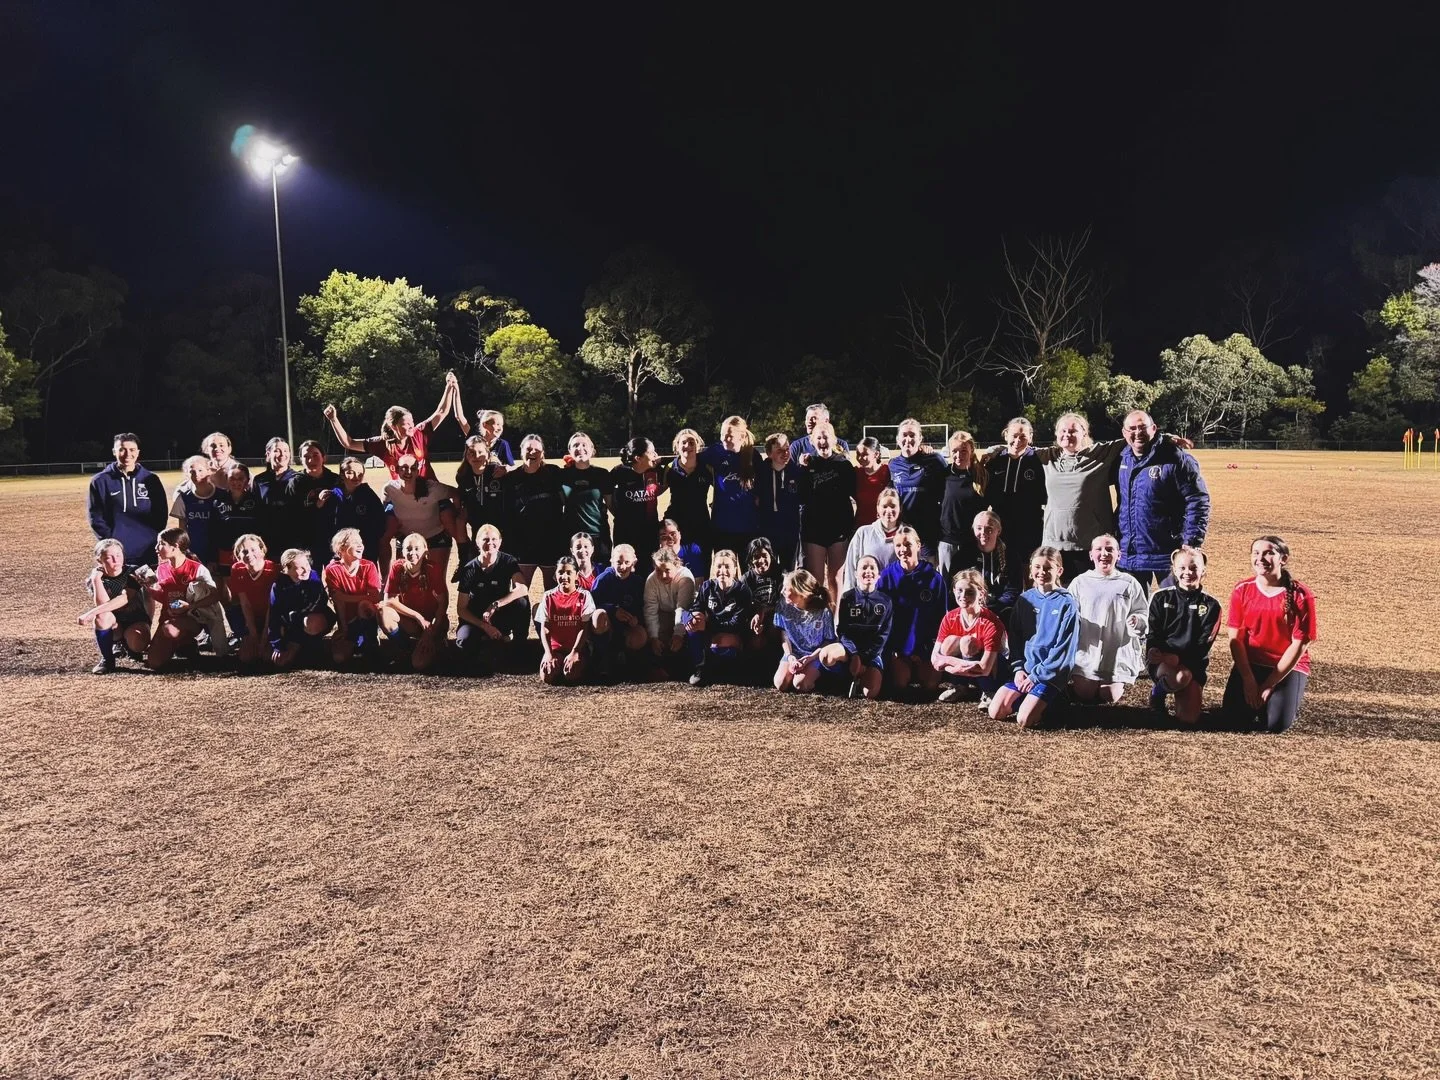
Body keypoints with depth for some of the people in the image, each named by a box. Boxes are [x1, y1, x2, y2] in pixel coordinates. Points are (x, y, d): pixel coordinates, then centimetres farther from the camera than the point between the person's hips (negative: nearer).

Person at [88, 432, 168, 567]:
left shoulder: (151, 480, 7)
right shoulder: (100, 481, 3)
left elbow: (160, 514, 9)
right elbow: (95, 516, 2)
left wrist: (155, 540, -3)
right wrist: (110, 542, -8)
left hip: (149, 553, 1)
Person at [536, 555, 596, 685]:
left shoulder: (584, 596, -1)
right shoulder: (549, 597, 5)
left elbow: (584, 628, -6)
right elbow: (544, 628, 1)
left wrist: (574, 653, -17)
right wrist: (548, 654, -12)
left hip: (578, 648, -2)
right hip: (555, 648, 2)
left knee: (571, 676, -29)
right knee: (547, 676, -25)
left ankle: (580, 665, 5)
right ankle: (556, 664, 8)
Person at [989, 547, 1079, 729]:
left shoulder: (1067, 604, -7)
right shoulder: (1025, 599, 7)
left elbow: (1064, 649, -10)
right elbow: (1015, 638, 10)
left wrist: (1036, 676, -13)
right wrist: (1019, 668, -4)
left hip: (1052, 674, -5)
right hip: (1025, 670, 5)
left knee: (1025, 720, -20)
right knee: (995, 712, -9)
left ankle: (1052, 702, 7)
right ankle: (1032, 700, 14)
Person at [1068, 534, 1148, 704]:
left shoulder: (1129, 584, 1)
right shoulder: (1080, 583, 3)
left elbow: (1143, 614, 2)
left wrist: (1137, 621, -20)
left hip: (1117, 654, 0)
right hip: (1086, 653, 0)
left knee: (1109, 698, -1)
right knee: (1084, 696, -3)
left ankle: (1120, 683, 28)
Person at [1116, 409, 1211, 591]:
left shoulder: (1175, 459, -11)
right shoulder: (1122, 459, 8)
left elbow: (1198, 502, -11)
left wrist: (1192, 543, -15)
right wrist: (1116, 539, 14)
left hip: (1167, 554, -6)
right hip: (1129, 555, 6)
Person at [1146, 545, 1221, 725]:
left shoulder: (1211, 605, 4)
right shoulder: (1160, 597, 4)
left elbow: (1203, 644, -4)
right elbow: (1152, 634, 1)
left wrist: (1177, 658, -22)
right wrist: (1154, 652, -23)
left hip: (1192, 663, 2)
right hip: (1161, 660, -2)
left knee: (1189, 719, -11)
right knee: (1181, 677, -37)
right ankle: (1158, 691, -2)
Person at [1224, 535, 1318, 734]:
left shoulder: (1300, 596, -14)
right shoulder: (1242, 590, -6)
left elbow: (1299, 645, -12)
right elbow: (1235, 638, -4)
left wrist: (1269, 685, -14)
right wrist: (1248, 680, -12)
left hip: (1288, 667, -2)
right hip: (1249, 664, 2)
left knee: (1275, 724, -17)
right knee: (1236, 716, -15)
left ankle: (1292, 697, 16)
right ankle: (1253, 695, 18)